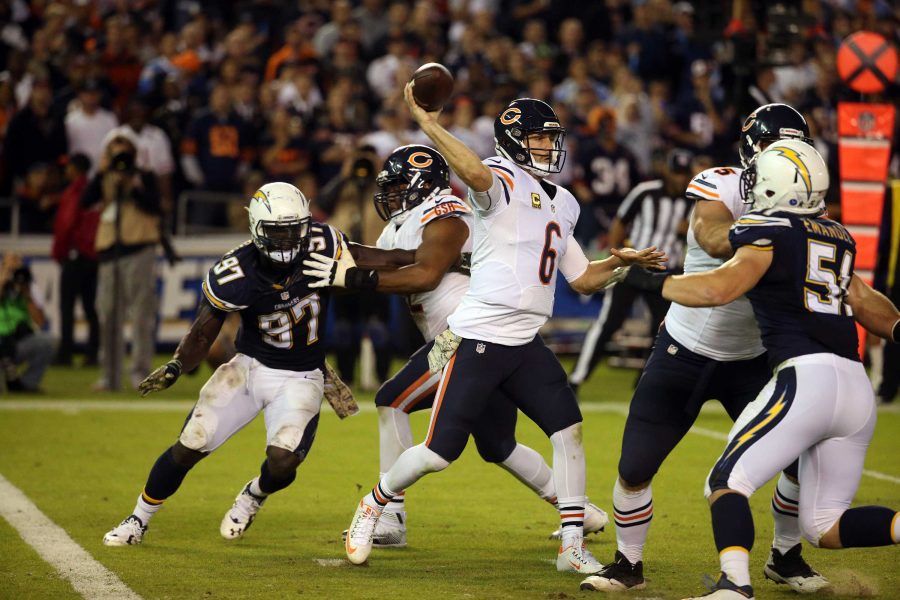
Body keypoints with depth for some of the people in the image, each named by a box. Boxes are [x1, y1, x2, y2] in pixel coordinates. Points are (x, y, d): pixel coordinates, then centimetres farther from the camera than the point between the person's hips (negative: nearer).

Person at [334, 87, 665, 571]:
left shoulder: (562, 204, 17)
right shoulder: (501, 181, -9)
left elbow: (582, 278, 21)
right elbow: (475, 174, -35)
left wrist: (621, 262, 6)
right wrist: (428, 124, -39)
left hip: (524, 345, 7)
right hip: (478, 338, -7)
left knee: (569, 429, -5)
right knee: (440, 452, -4)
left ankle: (572, 547, 1)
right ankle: (373, 505, 22)